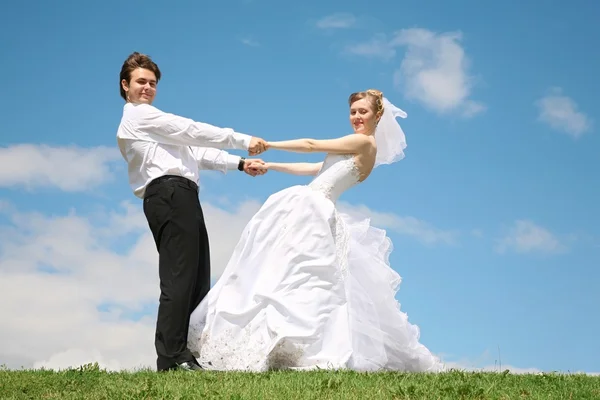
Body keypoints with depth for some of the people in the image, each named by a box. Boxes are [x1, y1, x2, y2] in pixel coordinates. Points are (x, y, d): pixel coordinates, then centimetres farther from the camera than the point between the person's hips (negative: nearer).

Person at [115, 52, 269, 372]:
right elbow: (194, 132, -4)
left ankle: (182, 353, 5)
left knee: (196, 280, 7)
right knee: (179, 279, -16)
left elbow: (194, 150, 24)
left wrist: (239, 164, 14)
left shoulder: (152, 123, 32)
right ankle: (172, 358, -19)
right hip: (170, 194, -10)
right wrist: (244, 141, -1)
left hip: (180, 198, 10)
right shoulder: (138, 116, 2)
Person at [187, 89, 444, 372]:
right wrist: (270, 166, 27)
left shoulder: (365, 143, -5)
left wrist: (269, 145, 6)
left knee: (294, 274, -18)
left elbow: (311, 145, -3)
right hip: (307, 211, 9)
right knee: (292, 273, 3)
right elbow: (312, 169, 26)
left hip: (312, 212, -9)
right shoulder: (357, 152, 22)